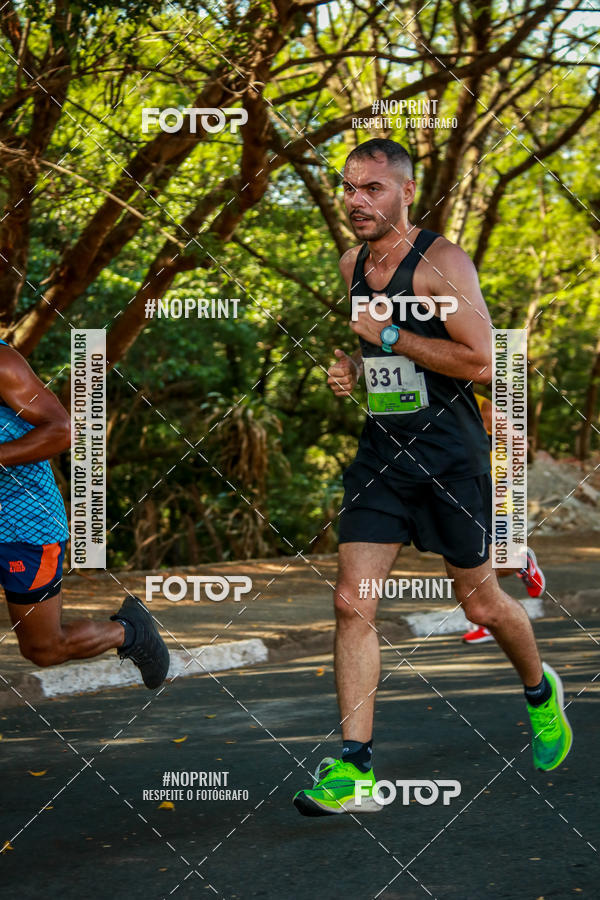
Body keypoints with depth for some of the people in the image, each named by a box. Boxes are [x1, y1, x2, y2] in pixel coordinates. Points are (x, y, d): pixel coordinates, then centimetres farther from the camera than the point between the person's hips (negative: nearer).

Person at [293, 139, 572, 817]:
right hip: (380, 452, 6)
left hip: (449, 455, -5)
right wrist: (351, 366, 6)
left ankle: (540, 692, 40)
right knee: (352, 602, -7)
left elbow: (480, 362, -20)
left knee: (480, 603, 8)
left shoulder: (441, 263, -13)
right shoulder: (352, 265, 9)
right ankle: (354, 768, -6)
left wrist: (388, 335, -18)